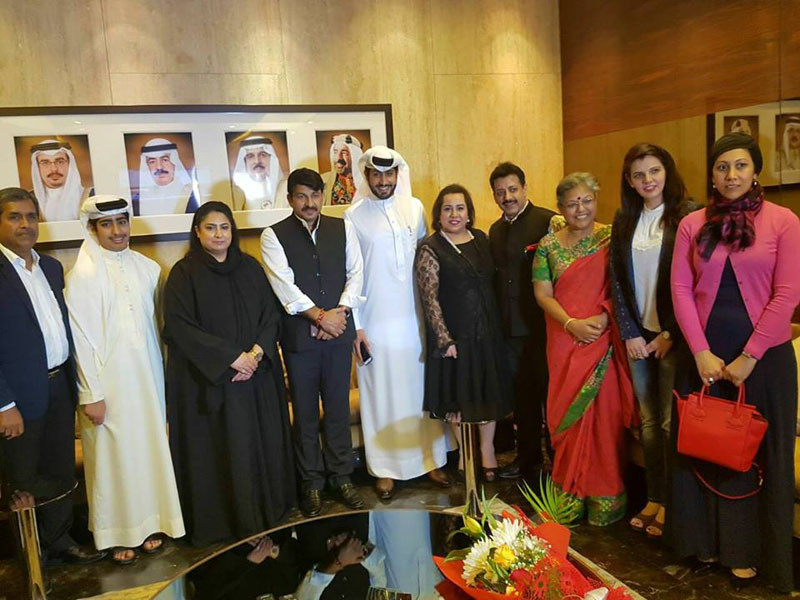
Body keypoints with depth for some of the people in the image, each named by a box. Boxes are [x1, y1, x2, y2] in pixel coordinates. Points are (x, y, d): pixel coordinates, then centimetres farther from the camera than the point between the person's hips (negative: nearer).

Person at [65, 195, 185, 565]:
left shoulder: (146, 268, 2)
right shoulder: (82, 275, -10)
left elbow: (155, 324, 7)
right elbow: (81, 337, -11)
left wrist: (160, 375, 7)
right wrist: (90, 394, -12)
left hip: (147, 378, 4)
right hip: (109, 381, -4)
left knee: (149, 447, 12)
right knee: (114, 453, 6)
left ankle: (148, 523, 29)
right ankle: (118, 533, 23)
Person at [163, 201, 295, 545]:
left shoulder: (250, 267, 7)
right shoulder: (184, 273, -4)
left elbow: (271, 314, 5)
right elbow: (179, 326, -12)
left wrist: (256, 353, -12)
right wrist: (230, 357, -15)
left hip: (256, 375, 4)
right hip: (207, 379, -4)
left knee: (259, 443, 9)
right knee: (216, 449, 2)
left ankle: (265, 509, 26)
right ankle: (217, 521, 18)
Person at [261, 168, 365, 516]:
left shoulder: (342, 228, 8)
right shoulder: (274, 236, -2)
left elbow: (355, 272, 4)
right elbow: (284, 284, -11)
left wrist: (340, 311, -9)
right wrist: (320, 316, -16)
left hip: (339, 331, 2)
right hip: (299, 335, -2)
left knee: (339, 408, 11)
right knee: (305, 413, 8)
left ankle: (341, 477, 26)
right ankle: (311, 484, 22)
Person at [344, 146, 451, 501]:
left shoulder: (414, 208, 6)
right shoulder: (354, 216, -3)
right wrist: (355, 326, -7)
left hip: (416, 318, 3)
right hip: (375, 322, -3)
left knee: (423, 388, 10)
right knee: (382, 394, 5)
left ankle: (432, 459, 24)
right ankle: (386, 468, 18)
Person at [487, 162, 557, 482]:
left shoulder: (547, 221, -9)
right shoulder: (495, 230, 14)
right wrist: (499, 320, 10)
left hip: (541, 324, -6)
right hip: (510, 328, 7)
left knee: (548, 391, 5)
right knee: (522, 395, 16)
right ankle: (527, 457, 30)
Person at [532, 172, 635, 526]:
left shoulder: (611, 238, 1)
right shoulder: (548, 245, 6)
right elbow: (542, 294, 1)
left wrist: (602, 317, -16)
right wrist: (571, 323, -12)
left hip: (603, 337, -2)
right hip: (564, 341, 2)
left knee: (604, 411, 0)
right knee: (566, 412, 7)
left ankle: (605, 495, 14)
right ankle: (572, 491, 22)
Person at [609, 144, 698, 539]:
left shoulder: (688, 214, -5)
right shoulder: (624, 220, 9)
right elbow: (616, 280, 7)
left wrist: (670, 334, -10)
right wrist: (629, 333, 0)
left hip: (673, 335, -4)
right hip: (638, 334, 4)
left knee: (672, 422, 1)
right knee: (649, 421, 11)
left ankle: (671, 503, 15)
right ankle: (654, 499, 22)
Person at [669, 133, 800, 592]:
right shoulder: (693, 225, 4)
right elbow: (681, 289, 0)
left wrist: (748, 358, -11)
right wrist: (701, 352, -7)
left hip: (763, 356, -2)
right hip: (706, 355, 2)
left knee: (758, 453, 9)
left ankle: (749, 551, 27)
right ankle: (708, 539, 29)